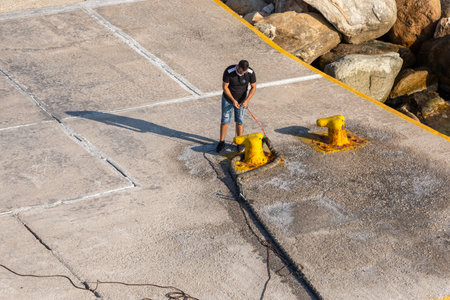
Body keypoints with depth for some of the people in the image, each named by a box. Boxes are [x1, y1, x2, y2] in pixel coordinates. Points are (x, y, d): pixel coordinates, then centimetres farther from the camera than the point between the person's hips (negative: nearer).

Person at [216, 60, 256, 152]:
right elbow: (224, 87, -21)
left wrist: (246, 100, -23)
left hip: (241, 99, 1)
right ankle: (221, 142, 19)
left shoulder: (250, 72, -26)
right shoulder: (228, 71, -32)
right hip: (228, 97, -1)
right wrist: (233, 100, -27)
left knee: (239, 121, 6)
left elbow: (253, 87, -13)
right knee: (225, 120, 5)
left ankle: (240, 142, 21)